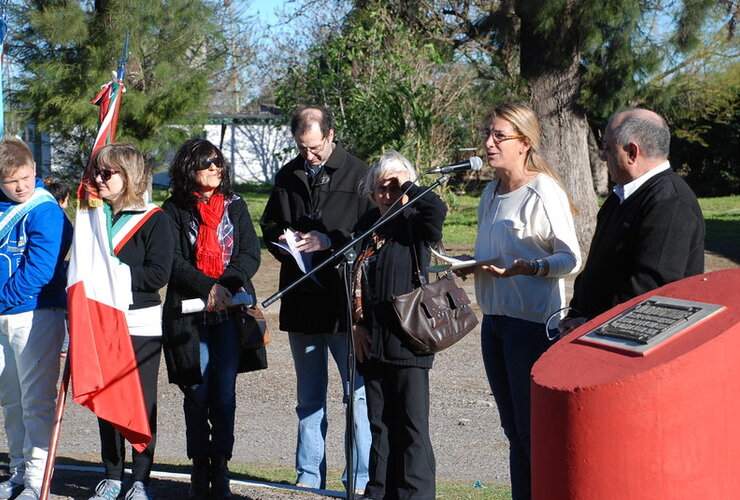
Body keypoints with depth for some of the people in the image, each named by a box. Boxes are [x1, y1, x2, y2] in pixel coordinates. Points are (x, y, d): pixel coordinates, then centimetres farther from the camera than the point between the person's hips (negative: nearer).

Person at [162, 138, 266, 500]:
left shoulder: (235, 206, 12)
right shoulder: (174, 210, 4)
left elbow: (250, 253, 5)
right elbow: (172, 260, -5)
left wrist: (227, 285, -12)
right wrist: (207, 287, -17)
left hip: (230, 310, 1)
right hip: (189, 312, -1)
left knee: (224, 395, -1)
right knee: (196, 395, 1)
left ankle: (220, 470, 5)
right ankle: (199, 470, 11)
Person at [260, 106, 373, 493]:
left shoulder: (358, 174, -5)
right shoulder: (287, 176, 11)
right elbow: (269, 225, 21)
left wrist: (331, 242, -19)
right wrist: (280, 240, -1)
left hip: (345, 301, -5)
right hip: (301, 301, 5)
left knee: (358, 392, -1)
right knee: (308, 398, 14)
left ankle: (361, 479, 7)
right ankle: (308, 476, 22)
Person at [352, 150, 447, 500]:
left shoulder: (415, 226, -2)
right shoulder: (365, 229, 11)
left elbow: (437, 208, -26)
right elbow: (352, 283, 16)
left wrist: (406, 183, -12)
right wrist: (356, 326, 6)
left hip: (408, 342, -5)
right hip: (372, 342, 5)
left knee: (412, 426, -4)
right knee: (379, 424, 12)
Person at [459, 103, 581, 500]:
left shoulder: (544, 193, -12)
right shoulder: (491, 193, 13)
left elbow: (571, 258, -13)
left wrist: (527, 268, -28)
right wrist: (471, 265, 5)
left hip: (532, 321, -8)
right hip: (494, 318, 8)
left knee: (534, 430, -5)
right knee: (513, 428, 14)